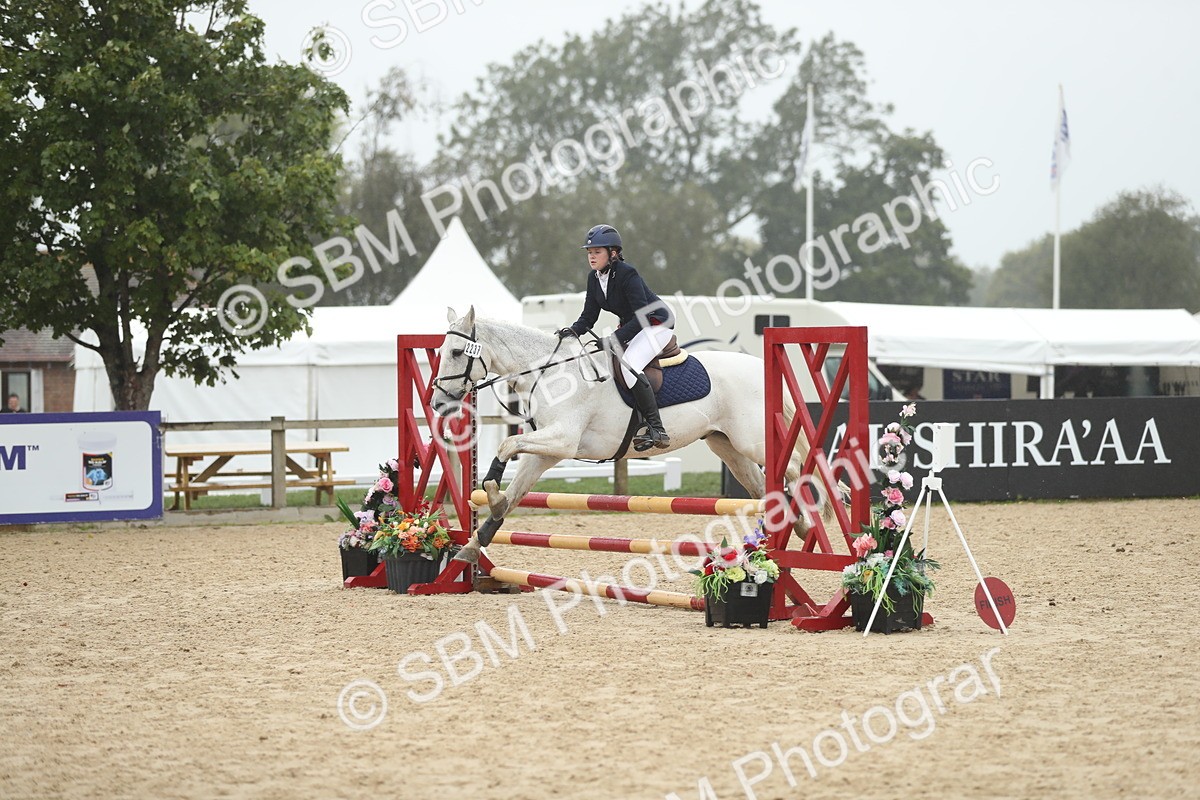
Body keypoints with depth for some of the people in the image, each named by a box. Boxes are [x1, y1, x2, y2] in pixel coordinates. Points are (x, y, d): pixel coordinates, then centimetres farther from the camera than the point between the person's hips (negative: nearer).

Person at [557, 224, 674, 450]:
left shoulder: (627, 274, -24)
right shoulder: (594, 278, 0)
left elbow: (642, 316, -29)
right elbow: (589, 316, 4)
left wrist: (614, 340, -37)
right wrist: (573, 331, -17)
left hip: (657, 324, -10)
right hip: (629, 327, 10)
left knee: (629, 364, -31)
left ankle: (656, 430, -31)